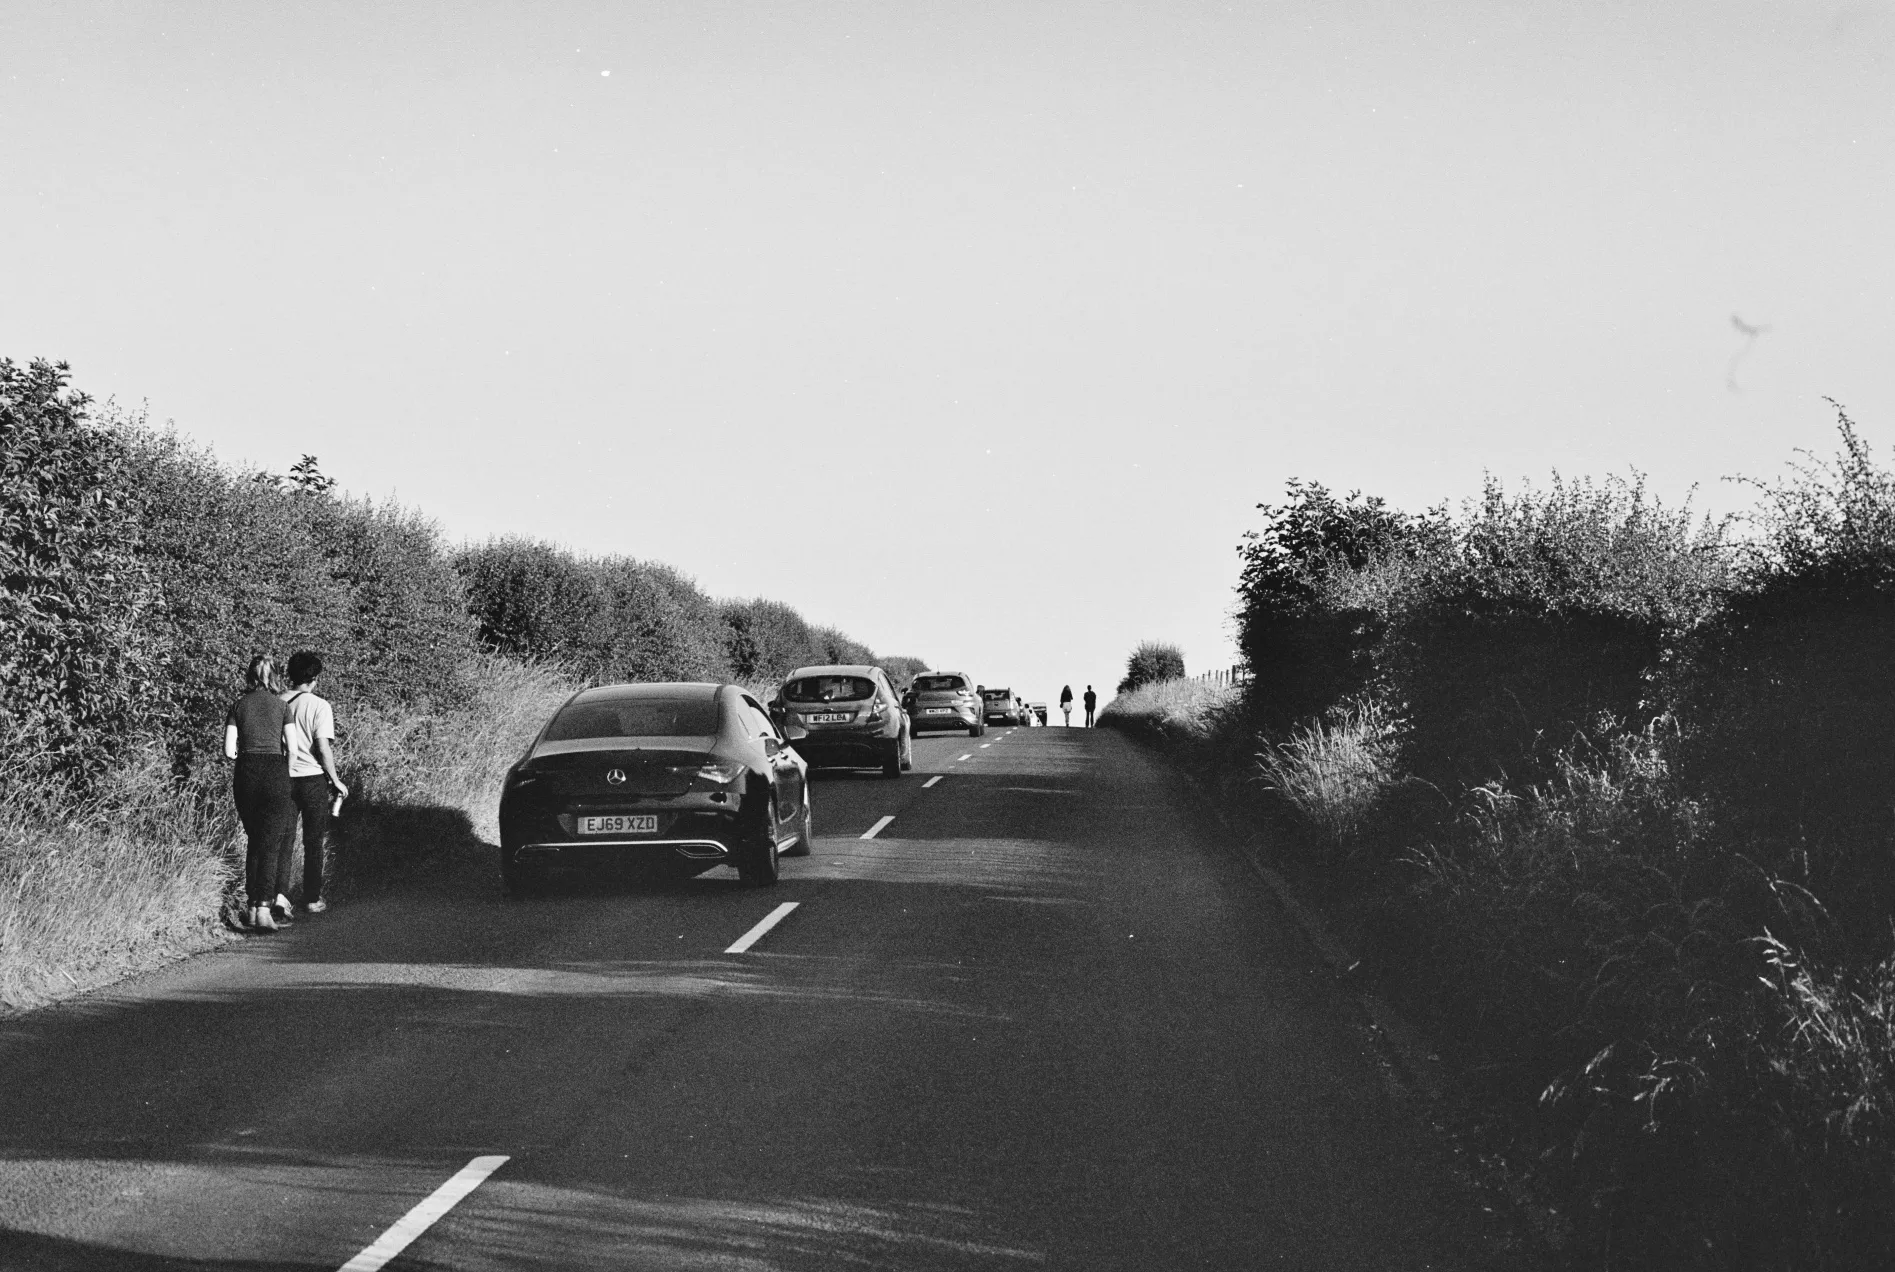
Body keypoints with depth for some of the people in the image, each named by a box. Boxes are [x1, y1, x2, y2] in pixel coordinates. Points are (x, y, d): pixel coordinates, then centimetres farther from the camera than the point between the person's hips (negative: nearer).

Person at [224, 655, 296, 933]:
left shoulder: (238, 706, 6)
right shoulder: (282, 706, 4)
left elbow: (228, 751, -1)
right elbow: (293, 748, -2)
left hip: (246, 774, 2)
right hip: (276, 772, -2)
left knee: (254, 842, 17)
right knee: (270, 846, -2)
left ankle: (250, 907, 14)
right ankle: (263, 908, -15)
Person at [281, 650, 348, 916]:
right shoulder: (320, 706, -10)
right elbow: (323, 747, -14)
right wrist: (336, 781, -4)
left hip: (284, 777, 3)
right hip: (313, 777, -3)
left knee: (284, 837, 8)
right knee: (313, 841, 7)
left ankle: (279, 892, -8)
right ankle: (312, 899, 12)